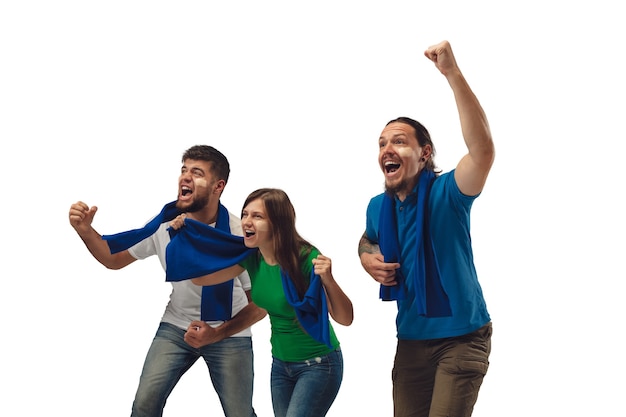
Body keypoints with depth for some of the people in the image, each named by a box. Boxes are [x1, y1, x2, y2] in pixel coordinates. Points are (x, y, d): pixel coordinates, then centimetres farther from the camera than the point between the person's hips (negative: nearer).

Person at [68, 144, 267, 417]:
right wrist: (85, 231, -17)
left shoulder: (239, 234, -23)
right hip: (176, 327, 3)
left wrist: (217, 334, -24)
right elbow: (114, 259, 1)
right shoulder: (163, 223, -13)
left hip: (229, 333, -3)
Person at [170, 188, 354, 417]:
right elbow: (200, 277, 3)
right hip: (281, 363, 7)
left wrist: (328, 280, -41)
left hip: (318, 365, -7)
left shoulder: (306, 258, -24)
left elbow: (345, 318, -24)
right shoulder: (251, 256, -6)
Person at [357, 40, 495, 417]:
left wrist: (452, 73, -44)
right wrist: (366, 258, -1)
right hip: (411, 339, 6)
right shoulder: (378, 207, 1)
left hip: (462, 338, -6)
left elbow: (484, 150, -37)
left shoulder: (446, 193, -16)